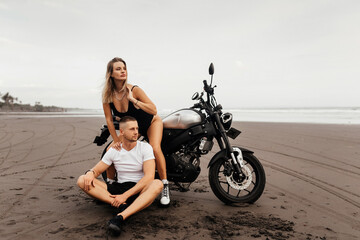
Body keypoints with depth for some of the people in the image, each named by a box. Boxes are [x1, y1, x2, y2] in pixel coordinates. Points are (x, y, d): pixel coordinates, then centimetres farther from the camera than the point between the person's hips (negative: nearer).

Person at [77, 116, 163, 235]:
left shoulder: (145, 147, -6)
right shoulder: (113, 150, 5)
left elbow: (149, 177, -16)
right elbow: (97, 170, 11)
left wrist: (125, 195, -23)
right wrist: (90, 172, -16)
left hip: (139, 190, -3)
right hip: (119, 187, 3)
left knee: (158, 184, -37)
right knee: (82, 180, -15)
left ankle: (120, 217, -50)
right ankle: (122, 206, -30)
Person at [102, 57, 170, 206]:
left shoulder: (134, 90, -27)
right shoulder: (107, 94, -16)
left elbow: (154, 110, -31)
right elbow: (109, 119, -10)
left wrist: (133, 100, -39)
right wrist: (116, 140, -14)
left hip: (151, 122, -4)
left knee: (155, 148, -29)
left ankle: (165, 188, -19)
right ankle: (110, 183, 14)